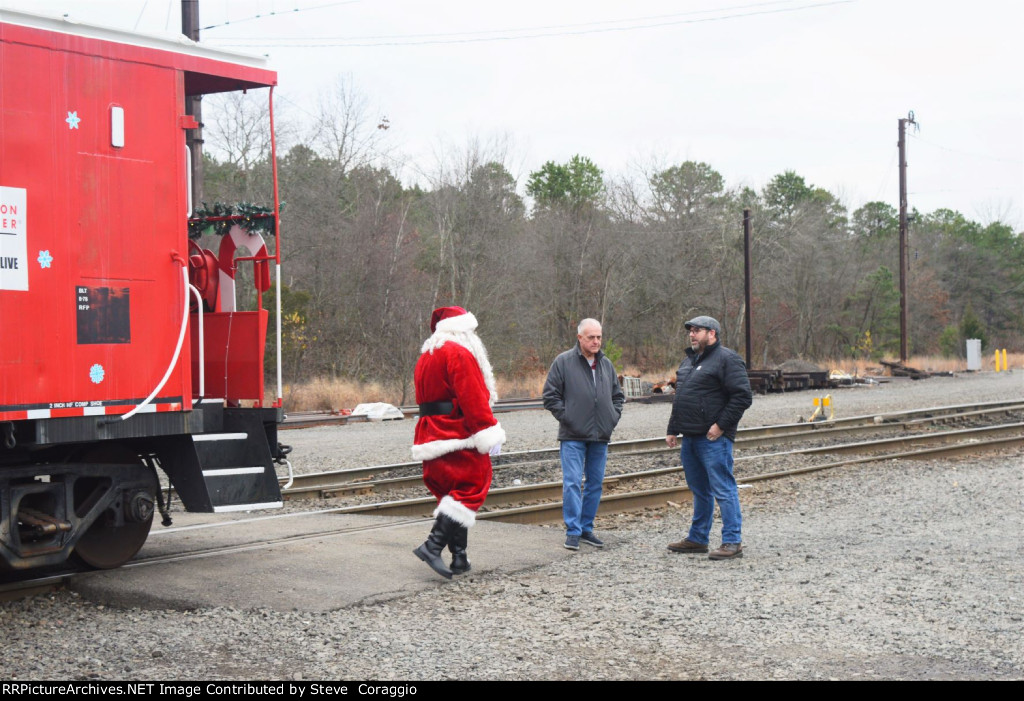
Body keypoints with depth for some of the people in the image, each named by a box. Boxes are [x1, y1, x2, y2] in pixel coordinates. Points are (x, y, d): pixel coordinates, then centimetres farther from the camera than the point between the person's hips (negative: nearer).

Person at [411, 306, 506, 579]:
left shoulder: (426, 357, 21)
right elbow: (472, 398, -18)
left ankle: (459, 557, 10)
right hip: (459, 435, -9)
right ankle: (433, 545, -17)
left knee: (452, 493, 12)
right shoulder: (459, 353, -10)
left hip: (431, 434, 9)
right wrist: (489, 433, -17)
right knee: (472, 487, -7)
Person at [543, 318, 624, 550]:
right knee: (572, 483, -9)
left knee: (595, 484, 9)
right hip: (573, 436, -5)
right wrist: (565, 417, -9)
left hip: (600, 437, 5)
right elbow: (550, 395, -3)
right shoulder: (563, 362, -2)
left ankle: (587, 528, 19)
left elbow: (618, 395, 23)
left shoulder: (606, 364, 13)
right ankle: (573, 532, -4)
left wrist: (613, 417, 9)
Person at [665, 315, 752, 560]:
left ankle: (732, 542, -3)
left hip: (713, 438, -9)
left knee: (723, 489, -7)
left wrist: (721, 425, -18)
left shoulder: (726, 359, -8)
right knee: (699, 490, 16)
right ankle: (698, 539, 24)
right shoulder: (689, 361, 19)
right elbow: (679, 399, 27)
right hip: (690, 437, 9)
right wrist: (672, 430, 20)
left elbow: (742, 396, -15)